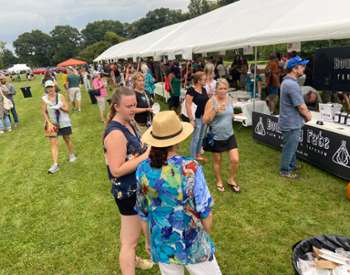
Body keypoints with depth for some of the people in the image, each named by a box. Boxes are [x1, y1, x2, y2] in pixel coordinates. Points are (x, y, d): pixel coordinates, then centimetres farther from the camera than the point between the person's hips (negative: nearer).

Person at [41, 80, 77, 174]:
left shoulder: (60, 96, -6)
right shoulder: (44, 99, -6)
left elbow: (67, 109, -7)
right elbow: (44, 112, -4)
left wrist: (60, 107, -27)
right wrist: (49, 123, -15)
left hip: (64, 122, 0)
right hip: (52, 123, 0)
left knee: (67, 139, 16)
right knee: (53, 143, -6)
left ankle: (71, 155, 40)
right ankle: (55, 164, -7)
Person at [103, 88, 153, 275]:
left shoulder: (128, 123, 2)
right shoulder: (115, 133, -27)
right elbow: (117, 170, -29)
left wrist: (147, 149, -2)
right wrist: (146, 156, -28)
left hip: (134, 187, 10)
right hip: (128, 192, -10)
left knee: (129, 232, 30)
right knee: (130, 240, 5)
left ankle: (131, 259, 52)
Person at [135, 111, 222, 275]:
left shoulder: (143, 169, -13)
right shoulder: (190, 168, -24)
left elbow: (143, 212, -1)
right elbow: (205, 211, -14)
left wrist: (148, 239, 15)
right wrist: (207, 234, 6)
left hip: (161, 243, 4)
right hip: (192, 243, -3)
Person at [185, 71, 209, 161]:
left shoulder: (204, 89, 8)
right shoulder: (191, 90, -16)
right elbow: (188, 105, -20)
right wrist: (191, 119, -22)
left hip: (204, 117, 8)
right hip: (197, 118, -8)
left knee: (201, 137, 18)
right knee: (195, 138, 2)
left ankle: (198, 155, 33)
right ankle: (193, 158, 15)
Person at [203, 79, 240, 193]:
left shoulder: (229, 99, 2)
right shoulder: (211, 101, -15)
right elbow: (205, 120, -17)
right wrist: (215, 110, -27)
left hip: (229, 135, 4)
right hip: (216, 137, -4)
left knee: (235, 160, 2)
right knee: (217, 161, 12)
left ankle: (232, 180, 28)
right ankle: (219, 181, 36)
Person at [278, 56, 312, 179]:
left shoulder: (288, 81, 8)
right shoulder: (292, 84, -27)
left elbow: (300, 102, 15)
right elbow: (300, 107, -22)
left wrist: (306, 112, 5)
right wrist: (308, 116, -3)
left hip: (291, 122, 10)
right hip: (291, 123, -10)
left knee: (291, 146, 25)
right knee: (289, 148, 5)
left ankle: (292, 165, 42)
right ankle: (284, 171, 21)